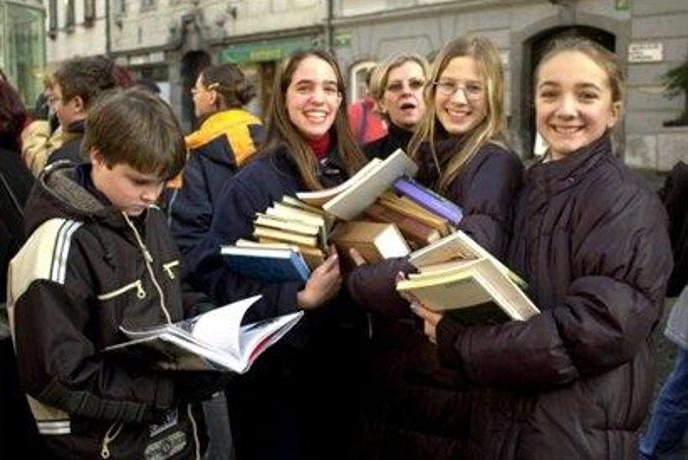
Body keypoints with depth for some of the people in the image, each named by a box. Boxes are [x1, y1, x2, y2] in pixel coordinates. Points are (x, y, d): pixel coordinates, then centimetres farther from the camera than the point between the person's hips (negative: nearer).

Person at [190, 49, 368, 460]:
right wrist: (299, 297, -27)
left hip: (343, 361, 5)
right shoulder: (255, 181, -12)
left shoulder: (355, 171, 3)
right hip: (275, 367, -5)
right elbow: (216, 274, -17)